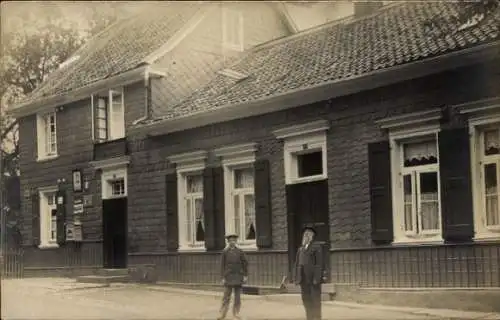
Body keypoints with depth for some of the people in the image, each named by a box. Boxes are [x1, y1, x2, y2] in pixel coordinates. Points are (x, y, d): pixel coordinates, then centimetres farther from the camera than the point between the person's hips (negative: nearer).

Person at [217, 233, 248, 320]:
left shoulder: (240, 252, 4)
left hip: (238, 277, 1)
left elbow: (245, 263, 6)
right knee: (226, 296, 1)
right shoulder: (225, 252, 1)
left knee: (237, 296, 4)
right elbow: (222, 265, 0)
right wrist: (223, 277, -5)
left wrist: (245, 275, 1)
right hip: (228, 276, -1)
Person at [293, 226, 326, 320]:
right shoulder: (300, 249, 16)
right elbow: (297, 264, 14)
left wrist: (317, 278, -16)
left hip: (314, 278, -5)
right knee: (306, 299, 5)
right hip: (304, 279, 5)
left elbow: (319, 263, -9)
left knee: (315, 300, -4)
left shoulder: (317, 247, -2)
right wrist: (296, 278, 6)